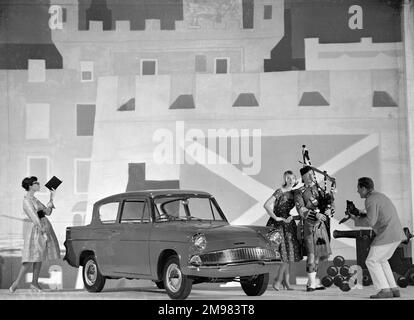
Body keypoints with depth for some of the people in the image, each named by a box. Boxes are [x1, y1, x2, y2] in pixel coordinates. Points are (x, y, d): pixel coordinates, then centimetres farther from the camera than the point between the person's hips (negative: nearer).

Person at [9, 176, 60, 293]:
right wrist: (43, 232, -22)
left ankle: (34, 283, 12)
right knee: (31, 258, -10)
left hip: (45, 227, 9)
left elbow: (47, 212, 15)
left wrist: (51, 198, 9)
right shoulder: (27, 200, -12)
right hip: (36, 229, -9)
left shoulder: (34, 199, 15)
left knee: (39, 257, 8)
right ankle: (17, 282, -3)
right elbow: (34, 217, -18)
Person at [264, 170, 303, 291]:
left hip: (289, 223, 7)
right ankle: (278, 280, 0)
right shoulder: (280, 192, -11)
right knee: (285, 253, -12)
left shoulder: (293, 193, 9)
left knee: (290, 253, 5)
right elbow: (266, 205, -20)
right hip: (278, 225, -7)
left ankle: (286, 282, 12)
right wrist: (276, 218, -21)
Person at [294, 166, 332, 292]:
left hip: (320, 225, 6)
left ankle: (311, 282, 18)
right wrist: (316, 214, -25)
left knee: (318, 254, 9)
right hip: (309, 225, -6)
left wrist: (329, 209, -9)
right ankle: (312, 284, -6)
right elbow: (301, 210, -14)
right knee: (311, 254, -10)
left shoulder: (319, 188, 13)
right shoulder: (299, 192, -3)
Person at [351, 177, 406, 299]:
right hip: (397, 234, 10)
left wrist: (357, 219, -2)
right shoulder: (380, 196, 21)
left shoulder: (370, 200, -11)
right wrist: (364, 214, 18)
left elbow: (370, 222, -19)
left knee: (372, 261, -2)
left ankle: (384, 290, -7)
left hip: (387, 235, -10)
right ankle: (394, 289, 14)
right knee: (381, 260, 20)